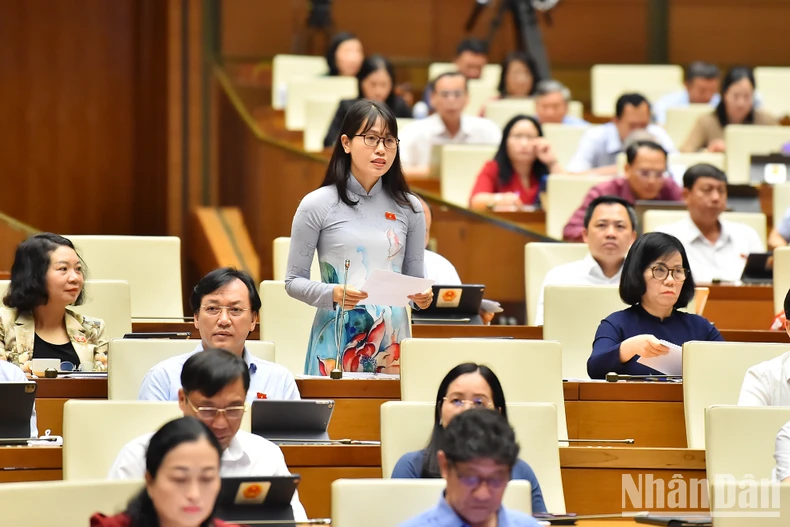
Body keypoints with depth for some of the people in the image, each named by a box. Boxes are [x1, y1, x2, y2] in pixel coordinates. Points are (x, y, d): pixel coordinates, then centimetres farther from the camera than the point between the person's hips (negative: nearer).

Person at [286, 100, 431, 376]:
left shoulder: (408, 208, 6)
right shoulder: (318, 205, -2)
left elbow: (415, 278, 12)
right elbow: (294, 280, -1)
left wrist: (422, 296, -10)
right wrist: (332, 294, -19)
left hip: (392, 341, 2)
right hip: (336, 342, -2)